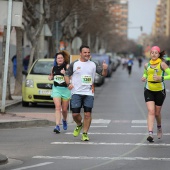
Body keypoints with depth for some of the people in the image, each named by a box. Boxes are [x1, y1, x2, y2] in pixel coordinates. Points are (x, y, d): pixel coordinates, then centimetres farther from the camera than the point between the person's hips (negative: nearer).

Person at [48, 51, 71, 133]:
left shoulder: (67, 66, -5)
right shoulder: (54, 68, 8)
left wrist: (65, 73, -33)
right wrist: (50, 77, 4)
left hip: (65, 89, -2)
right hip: (56, 89, 2)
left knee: (64, 109, 9)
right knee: (57, 107, -13)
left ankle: (64, 120, 41)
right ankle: (57, 126, -18)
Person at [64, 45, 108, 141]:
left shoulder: (93, 65, 9)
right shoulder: (74, 64, 5)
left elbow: (103, 74, 6)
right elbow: (67, 75, 10)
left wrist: (105, 69, -16)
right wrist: (69, 84, -8)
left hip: (89, 93, 1)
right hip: (76, 93, -1)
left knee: (88, 114, -5)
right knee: (75, 114, -3)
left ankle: (85, 133, 5)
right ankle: (79, 125, 28)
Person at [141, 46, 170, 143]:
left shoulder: (162, 64, -10)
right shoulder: (147, 65, 3)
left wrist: (160, 78, -28)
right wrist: (144, 77, 2)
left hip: (160, 91, -2)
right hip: (149, 91, 2)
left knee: (157, 113, 11)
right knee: (151, 111, -13)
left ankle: (159, 128, 43)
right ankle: (150, 134, -22)